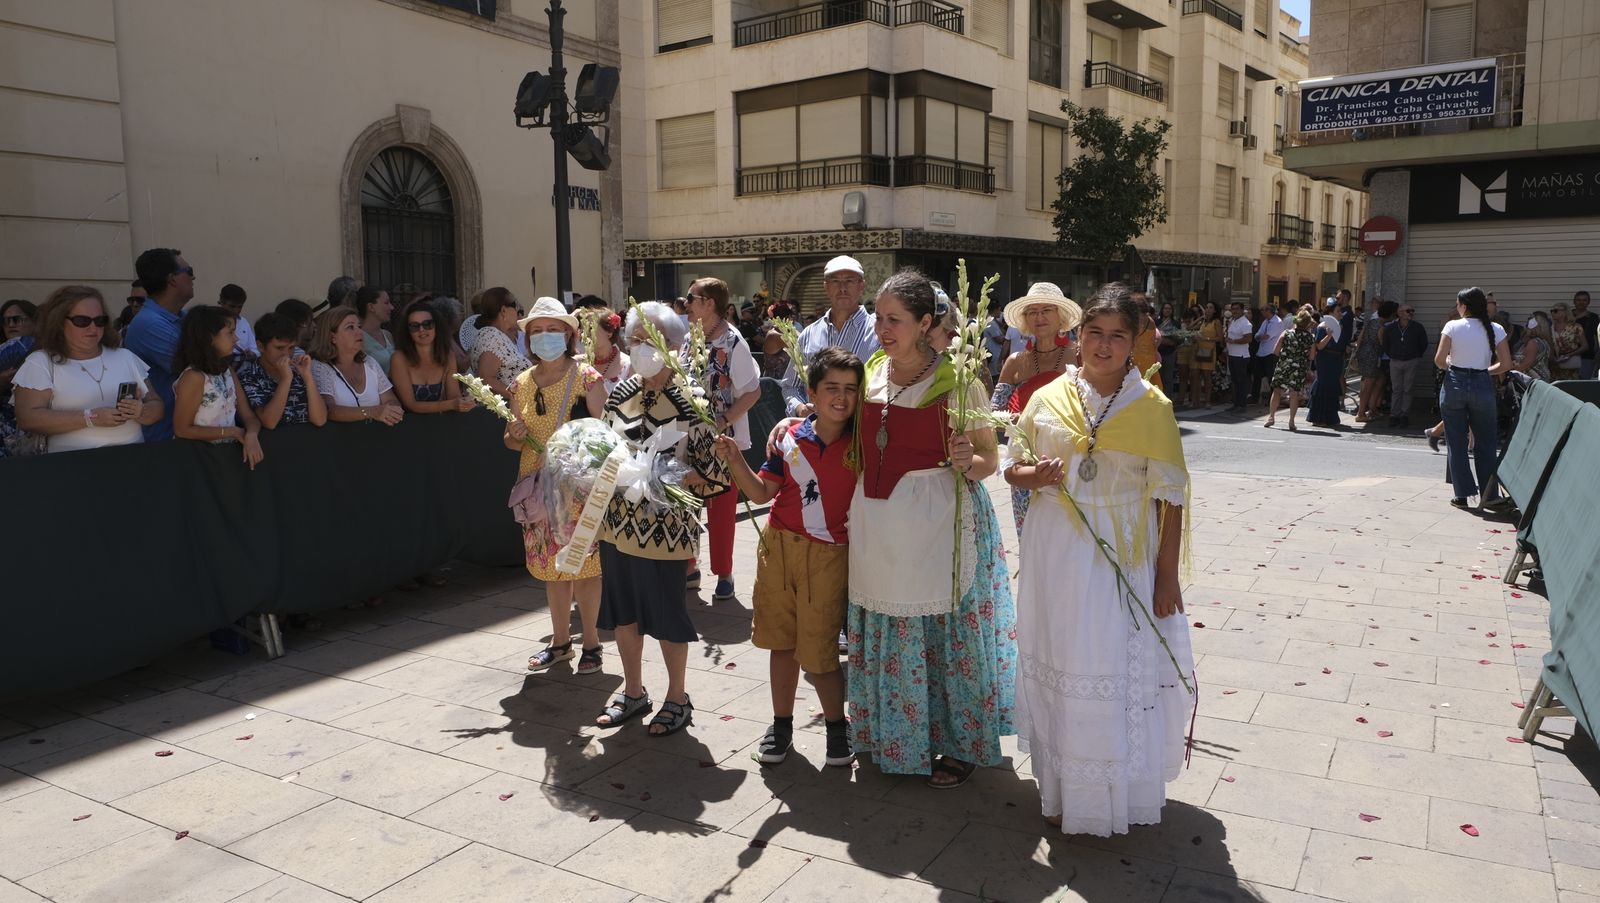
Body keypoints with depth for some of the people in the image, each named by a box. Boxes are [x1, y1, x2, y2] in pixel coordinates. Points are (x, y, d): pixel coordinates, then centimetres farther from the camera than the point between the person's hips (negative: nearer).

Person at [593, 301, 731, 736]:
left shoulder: (689, 402, -11)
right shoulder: (619, 394, 4)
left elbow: (711, 469, -11)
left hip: (665, 526, -5)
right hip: (618, 521, 5)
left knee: (666, 614, 6)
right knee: (623, 610, 16)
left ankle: (677, 699, 26)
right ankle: (633, 692, 35)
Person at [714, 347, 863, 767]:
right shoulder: (790, 438, 0)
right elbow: (762, 493, 3)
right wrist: (736, 462, -10)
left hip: (829, 557, -3)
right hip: (779, 547, 3)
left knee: (817, 653, 1)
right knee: (781, 641, 14)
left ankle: (837, 726, 25)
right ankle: (781, 725, 30)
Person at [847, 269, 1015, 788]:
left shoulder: (956, 381, -9)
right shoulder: (871, 371, 6)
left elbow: (988, 461, -3)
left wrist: (965, 463, -24)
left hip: (934, 526, -5)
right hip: (875, 526, 5)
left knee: (945, 635, 5)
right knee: (885, 636, 14)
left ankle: (960, 745, 25)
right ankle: (891, 737, 34)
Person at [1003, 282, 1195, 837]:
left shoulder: (1153, 407, -3)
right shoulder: (1048, 399, 2)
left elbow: (1171, 499, -4)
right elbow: (1013, 469, 10)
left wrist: (1168, 575, -6)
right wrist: (1033, 476, -13)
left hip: (1124, 559, -2)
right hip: (1057, 556, 2)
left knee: (1123, 672, 4)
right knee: (1060, 669, 10)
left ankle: (1119, 791, 25)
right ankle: (1063, 790, 27)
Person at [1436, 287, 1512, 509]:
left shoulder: (1452, 327, -6)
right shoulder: (1495, 329, 0)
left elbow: (1439, 360, -8)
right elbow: (1506, 364, -2)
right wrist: (1487, 371, 15)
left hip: (1455, 384, -1)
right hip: (1482, 386, 2)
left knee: (1457, 442, 6)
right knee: (1485, 442, 12)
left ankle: (1463, 494, 6)